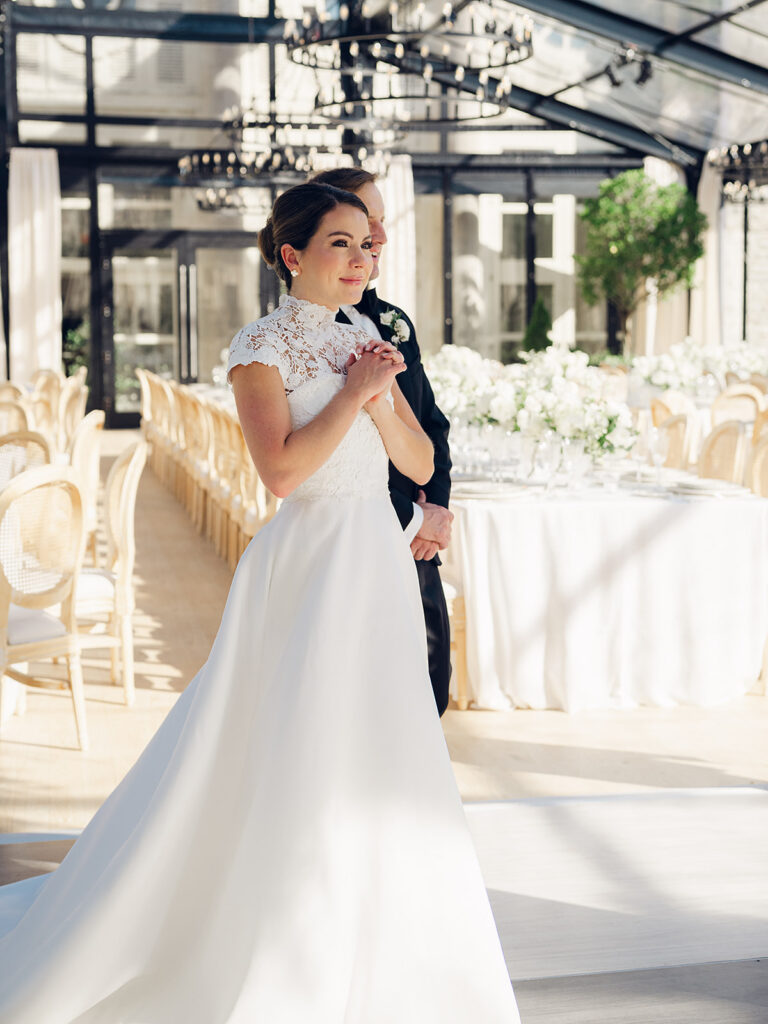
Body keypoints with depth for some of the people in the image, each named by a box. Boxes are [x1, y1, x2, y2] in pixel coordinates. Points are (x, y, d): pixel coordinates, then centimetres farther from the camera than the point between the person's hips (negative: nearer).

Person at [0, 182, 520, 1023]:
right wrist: (353, 393, -14)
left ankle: (364, 954, 30)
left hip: (379, 566, 7)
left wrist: (380, 400, -8)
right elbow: (282, 468, -19)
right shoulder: (262, 346, -7)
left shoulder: (363, 345, 13)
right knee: (304, 766, -4)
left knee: (376, 761, 13)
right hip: (309, 567, -7)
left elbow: (420, 462, 9)